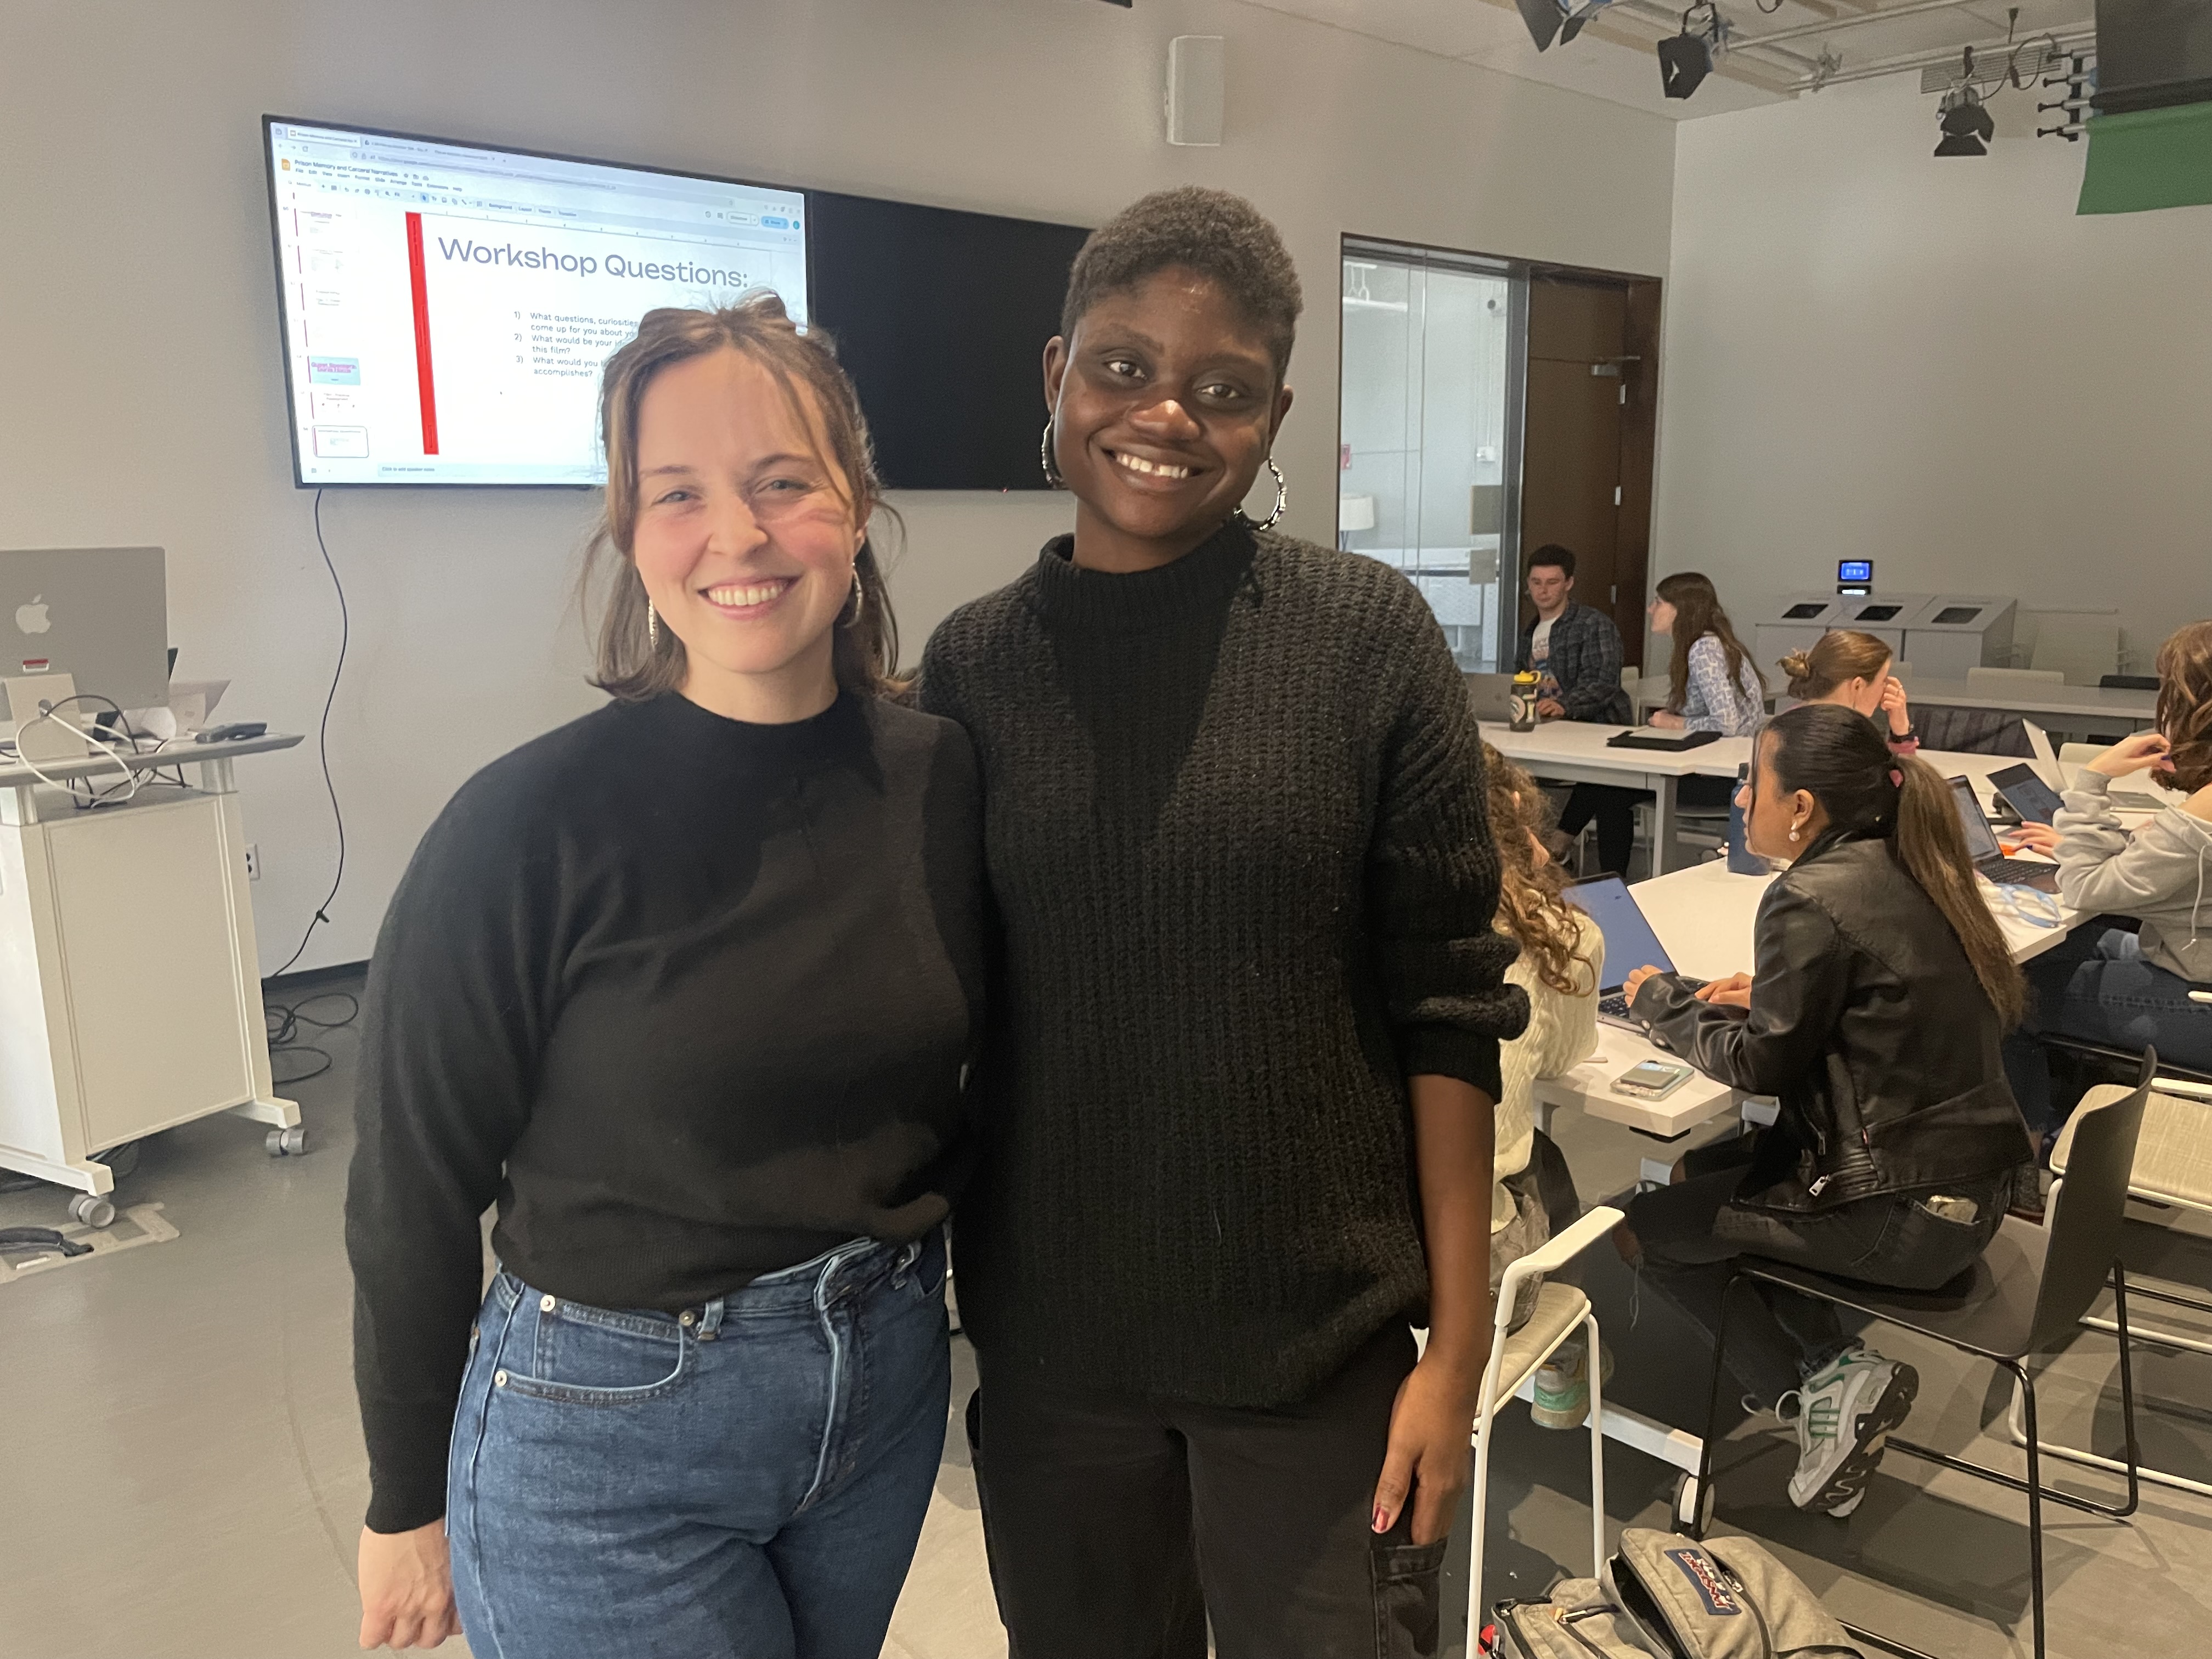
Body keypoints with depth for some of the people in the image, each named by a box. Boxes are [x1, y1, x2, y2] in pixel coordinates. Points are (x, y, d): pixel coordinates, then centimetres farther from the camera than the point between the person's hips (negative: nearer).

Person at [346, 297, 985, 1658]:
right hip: (610, 1433, -4)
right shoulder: (534, 826, -18)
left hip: (892, 1389, 5)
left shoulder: (940, 775, -7)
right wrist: (411, 1505, 0)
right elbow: (414, 1193, -9)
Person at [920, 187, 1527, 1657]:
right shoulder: (973, 663, -1)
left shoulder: (1371, 639, -8)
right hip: (1048, 1344, 3)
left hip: (1320, 1344, -2)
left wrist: (1458, 1344, -7)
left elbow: (1448, 1009, -6)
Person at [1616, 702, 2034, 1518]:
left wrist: (1665, 1001, 1)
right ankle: (1838, 1364, 15)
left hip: (1903, 1217, -9)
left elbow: (1761, 1063, -13)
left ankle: (1815, 1390, 8)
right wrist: (1770, 995, 9)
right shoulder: (1908, 871, 5)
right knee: (1709, 1167, 24)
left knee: (1644, 1227, 5)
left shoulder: (1813, 900, -21)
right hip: (1971, 1181, 9)